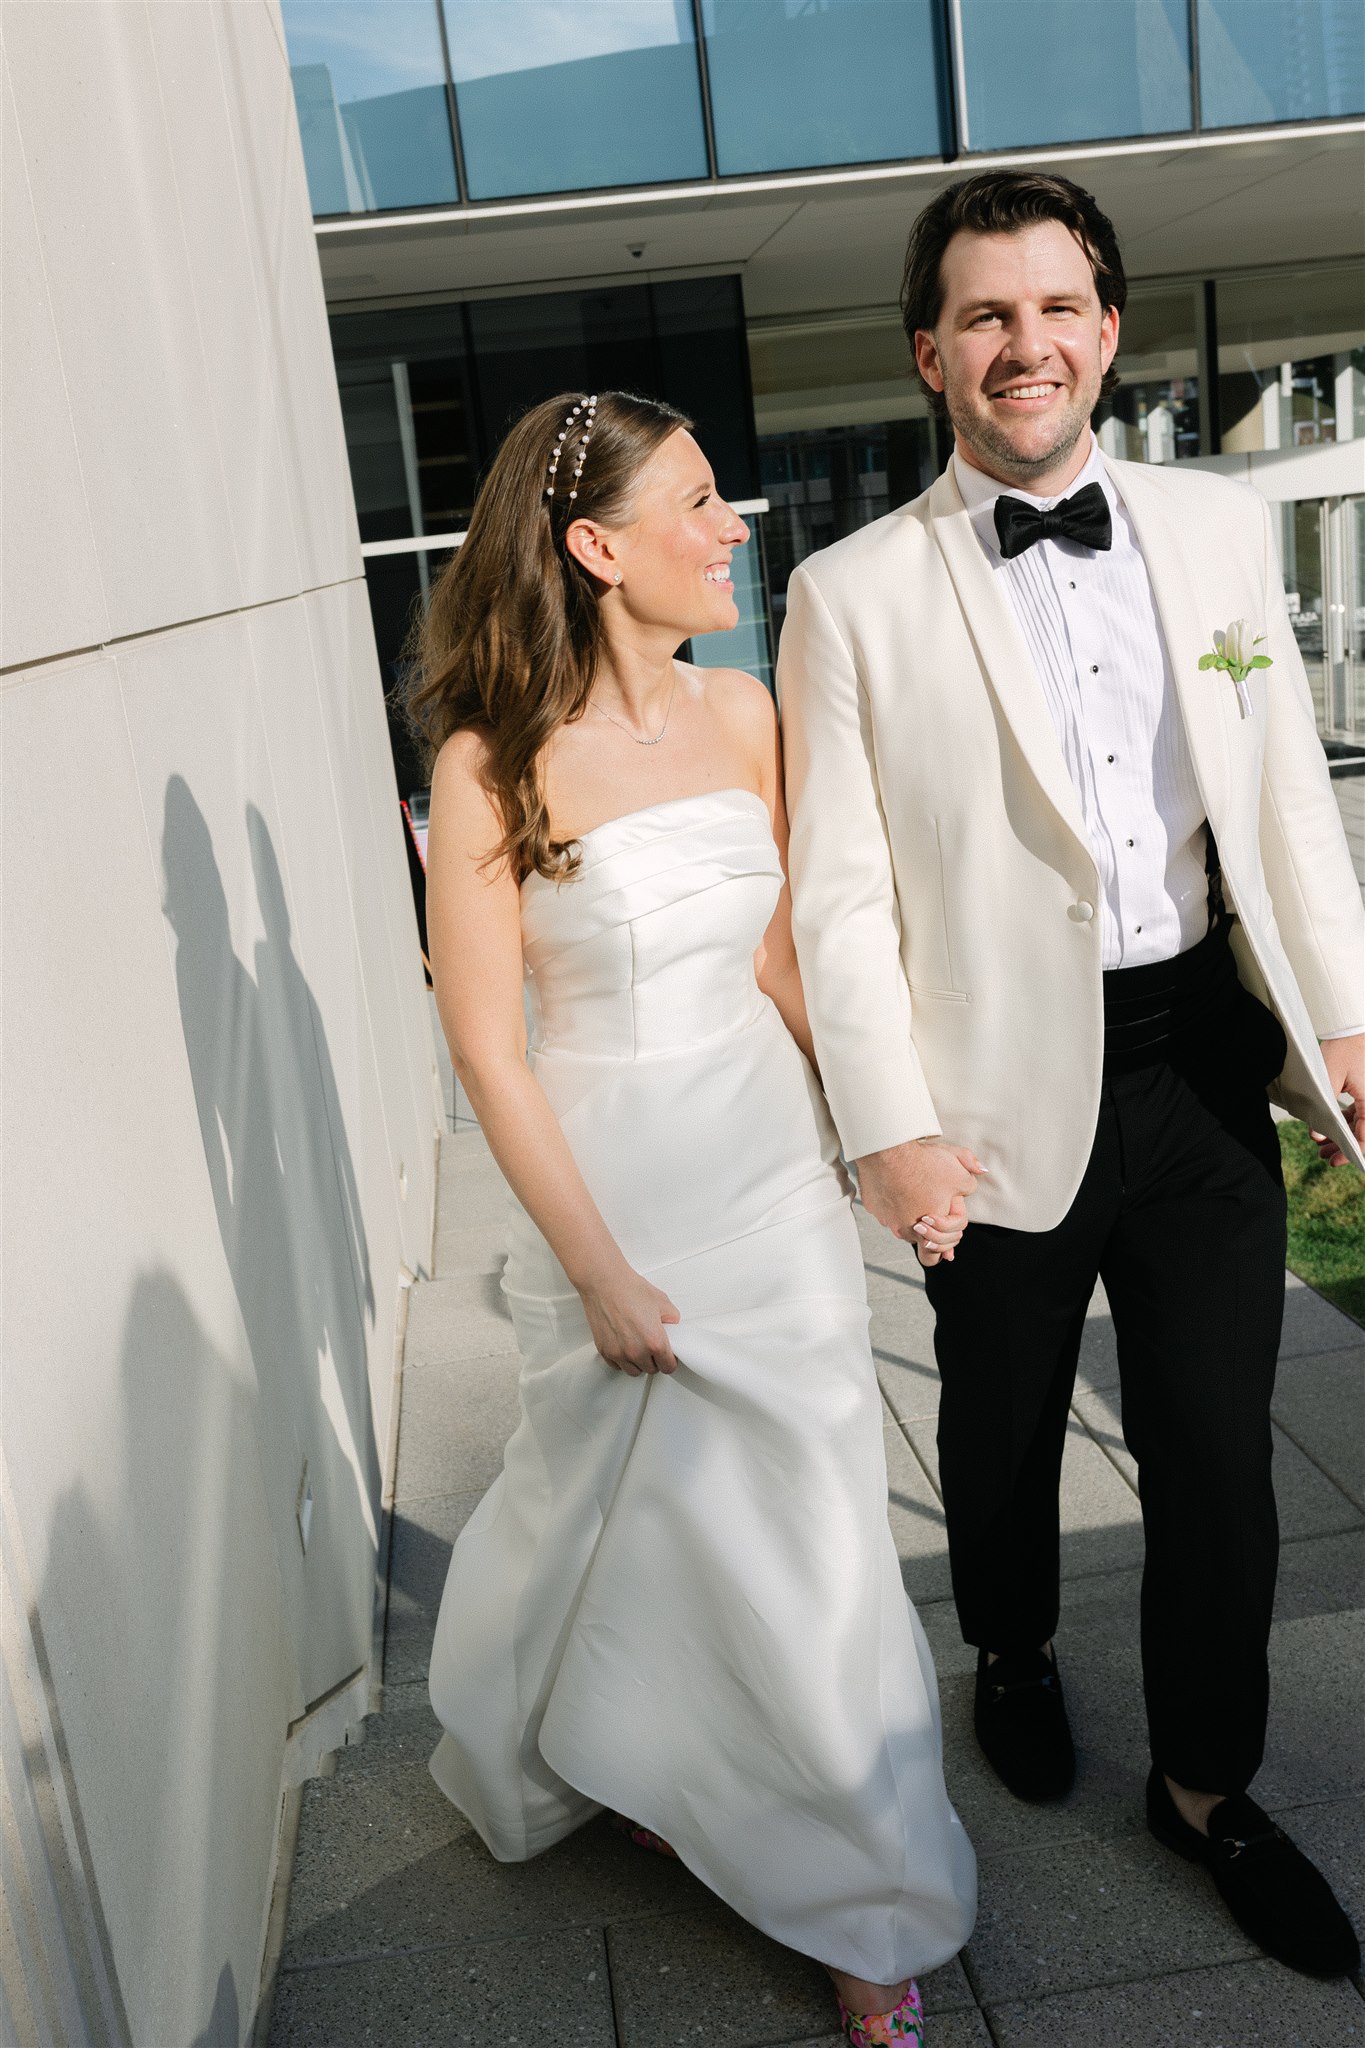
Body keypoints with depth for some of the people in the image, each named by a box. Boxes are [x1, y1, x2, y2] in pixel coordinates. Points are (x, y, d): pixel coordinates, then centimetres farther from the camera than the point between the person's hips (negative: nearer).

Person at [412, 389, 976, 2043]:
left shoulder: (741, 714, 0)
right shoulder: (494, 764, -16)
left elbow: (780, 951, 9)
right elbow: (485, 1042, -13)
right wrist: (598, 1272, -11)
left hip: (769, 1159, 5)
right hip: (612, 1186, -4)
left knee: (795, 1519, 14)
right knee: (646, 1511, 13)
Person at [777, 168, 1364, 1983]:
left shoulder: (1219, 528, 5)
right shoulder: (853, 594, -6)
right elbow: (839, 890, -7)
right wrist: (889, 1125, -10)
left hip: (1205, 1061, 3)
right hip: (1010, 1088, -2)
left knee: (1218, 1452, 11)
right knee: (1003, 1425, 19)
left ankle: (1206, 1785, 36)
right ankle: (1014, 1658, 50)